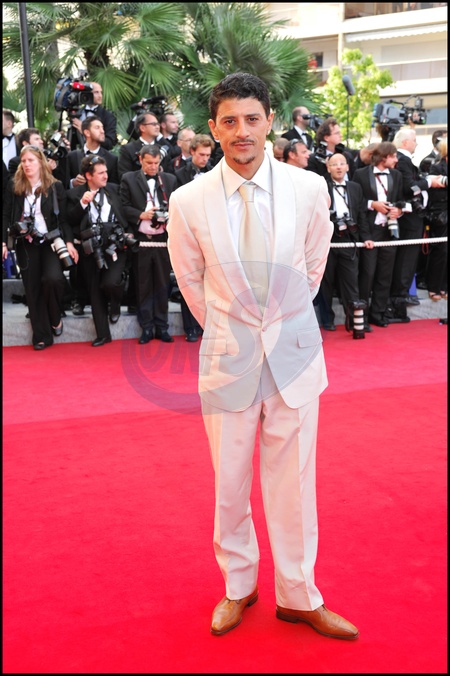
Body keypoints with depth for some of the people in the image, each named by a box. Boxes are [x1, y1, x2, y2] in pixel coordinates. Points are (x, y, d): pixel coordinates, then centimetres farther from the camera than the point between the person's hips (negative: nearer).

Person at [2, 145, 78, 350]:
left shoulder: (55, 186, -1)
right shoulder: (14, 185, 3)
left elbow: (63, 218, 0)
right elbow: (6, 215, 3)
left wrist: (69, 242, -10)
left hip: (51, 242, -2)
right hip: (26, 245, 2)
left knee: (52, 279, -25)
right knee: (32, 289, 4)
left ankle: (55, 318, 4)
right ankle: (41, 335, 14)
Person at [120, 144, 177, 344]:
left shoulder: (170, 180, 13)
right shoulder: (128, 179, 6)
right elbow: (124, 207, 0)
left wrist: (169, 217, -10)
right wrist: (141, 215, -14)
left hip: (163, 239, 1)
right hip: (140, 240, -1)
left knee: (162, 285, 5)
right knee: (143, 286, 4)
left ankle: (162, 327, 13)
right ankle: (146, 328, 10)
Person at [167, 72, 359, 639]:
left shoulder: (309, 189, -7)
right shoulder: (189, 201, -7)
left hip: (294, 352, 0)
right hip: (227, 356, 0)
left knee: (293, 480, 9)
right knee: (229, 483, 11)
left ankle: (298, 597, 27)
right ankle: (238, 587, 33)